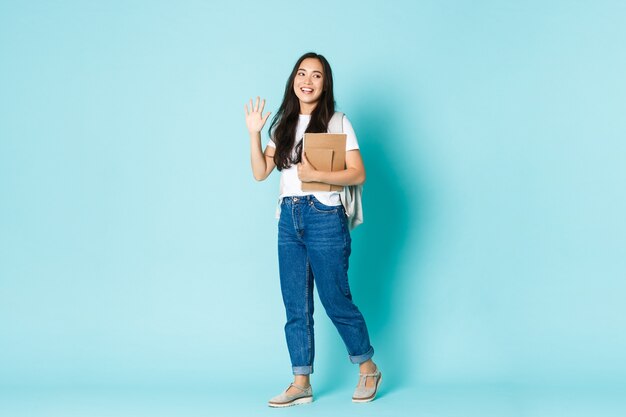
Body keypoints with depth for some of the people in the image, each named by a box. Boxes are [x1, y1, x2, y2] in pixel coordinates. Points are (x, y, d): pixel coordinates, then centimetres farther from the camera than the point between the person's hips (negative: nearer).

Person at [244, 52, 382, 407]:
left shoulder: (336, 122, -3)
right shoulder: (284, 125, 13)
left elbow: (358, 174, -10)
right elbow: (260, 173, 9)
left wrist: (315, 175, -20)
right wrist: (254, 133, 0)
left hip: (324, 218, -5)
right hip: (288, 219, 6)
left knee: (336, 301, 1)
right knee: (296, 306, 6)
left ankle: (368, 368, 21)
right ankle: (301, 384, 14)